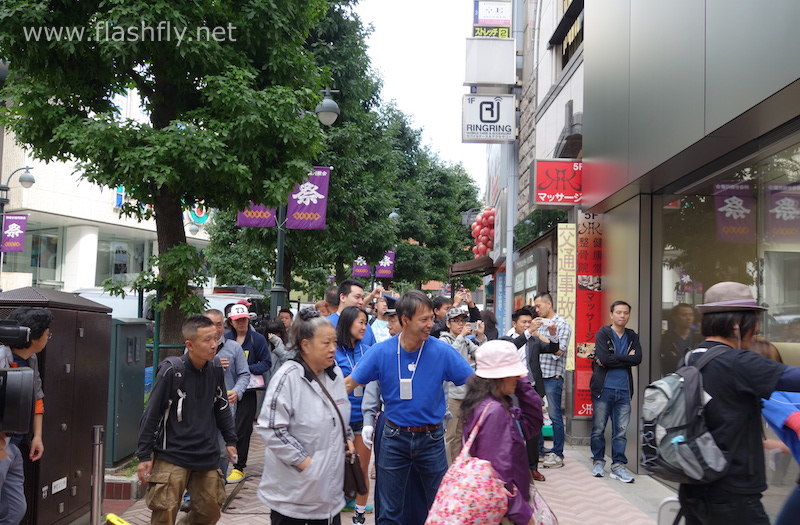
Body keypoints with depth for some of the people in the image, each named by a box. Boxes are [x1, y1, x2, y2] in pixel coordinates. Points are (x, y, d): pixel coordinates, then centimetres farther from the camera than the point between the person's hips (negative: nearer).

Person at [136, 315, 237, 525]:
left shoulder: (215, 367, -1)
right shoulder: (170, 371, -16)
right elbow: (151, 414, -9)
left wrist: (230, 440, 15)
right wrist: (144, 455, -7)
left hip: (207, 456, 5)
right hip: (172, 456, -5)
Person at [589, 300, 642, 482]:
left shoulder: (632, 336, 11)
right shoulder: (602, 334, -2)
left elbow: (637, 359, -7)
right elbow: (604, 358, -17)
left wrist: (612, 359, -12)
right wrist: (626, 358, -9)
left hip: (624, 390, 3)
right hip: (603, 389, -3)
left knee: (621, 431, 4)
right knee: (598, 429, 6)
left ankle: (618, 465, 12)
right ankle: (598, 462, 20)